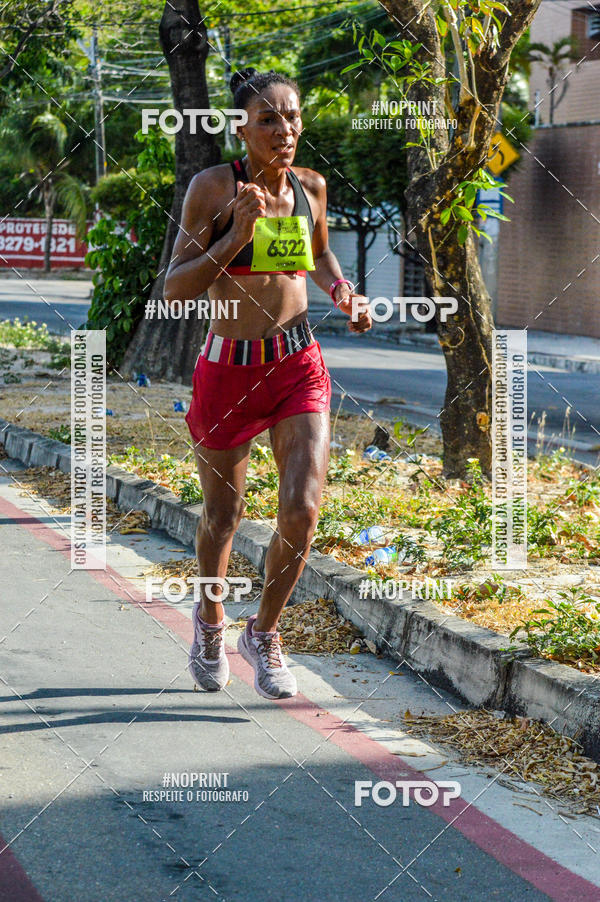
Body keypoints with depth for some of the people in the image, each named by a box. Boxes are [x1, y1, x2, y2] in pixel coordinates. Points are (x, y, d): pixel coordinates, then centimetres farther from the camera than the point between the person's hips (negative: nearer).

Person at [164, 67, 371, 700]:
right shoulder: (212, 187, -12)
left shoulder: (311, 187, 2)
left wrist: (344, 293, 4)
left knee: (302, 511, -13)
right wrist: (238, 234, -27)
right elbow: (175, 289, -16)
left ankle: (263, 632, 13)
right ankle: (210, 618, 44)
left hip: (299, 367, 3)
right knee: (223, 512, 14)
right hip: (229, 369, -2)